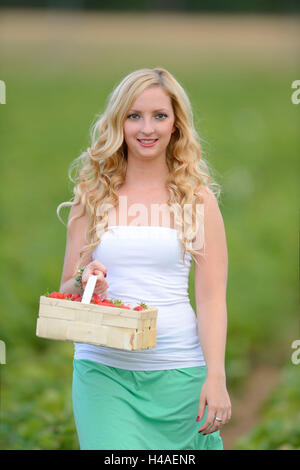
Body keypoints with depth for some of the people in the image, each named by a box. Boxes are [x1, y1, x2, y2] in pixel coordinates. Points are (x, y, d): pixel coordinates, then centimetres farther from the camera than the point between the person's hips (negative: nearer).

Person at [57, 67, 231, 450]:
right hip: (103, 367, 0)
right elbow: (66, 290, 10)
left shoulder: (199, 199, 4)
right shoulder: (92, 196, 7)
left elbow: (212, 297, 1)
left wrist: (216, 378, -10)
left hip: (178, 370, 0)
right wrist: (85, 283, -13)